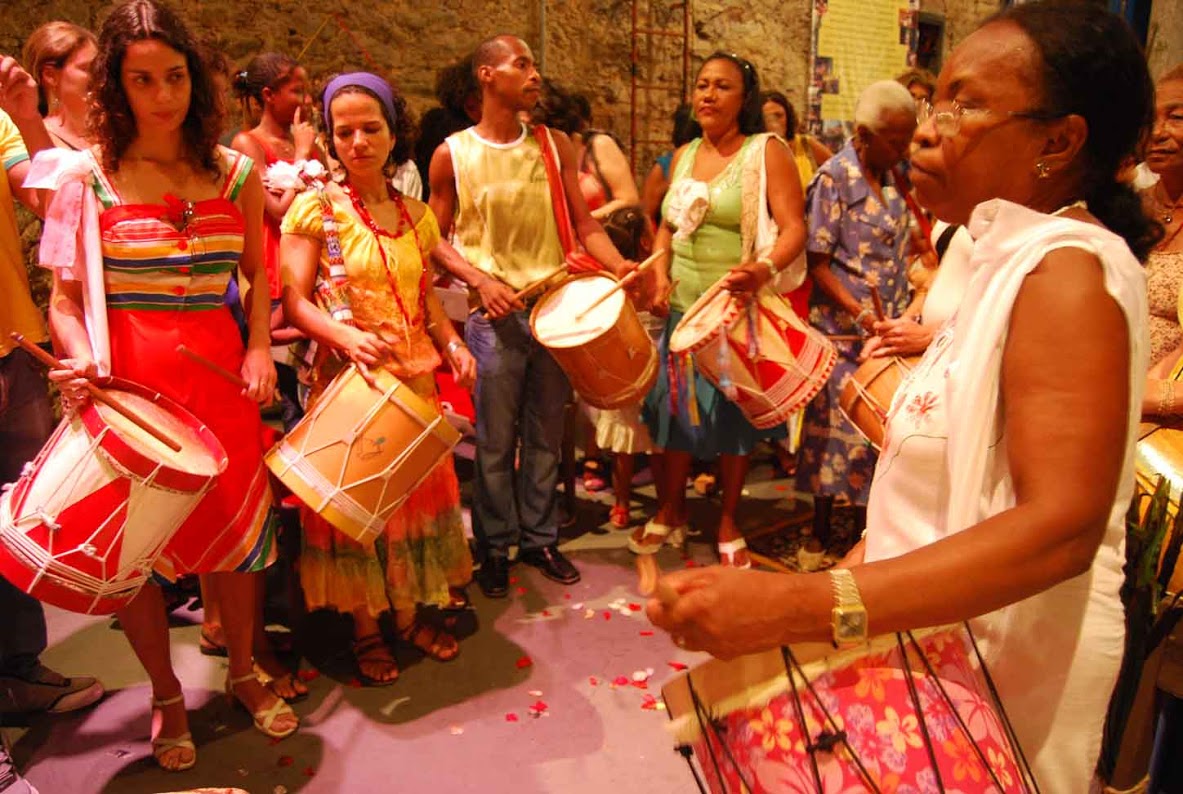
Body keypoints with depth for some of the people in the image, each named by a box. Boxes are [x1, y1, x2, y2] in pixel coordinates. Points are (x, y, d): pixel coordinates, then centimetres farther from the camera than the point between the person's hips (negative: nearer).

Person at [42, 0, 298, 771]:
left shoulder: (236, 173, 4)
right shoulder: (87, 177, -3)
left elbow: (257, 271, 14)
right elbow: (65, 299, -2)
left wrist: (260, 347, -1)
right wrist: (83, 360, -21)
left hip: (217, 374, 2)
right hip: (128, 381, -2)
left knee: (238, 529, 11)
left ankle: (243, 672, 35)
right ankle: (167, 697, 31)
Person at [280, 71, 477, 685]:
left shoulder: (414, 213, 9)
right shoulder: (316, 207, -6)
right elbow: (294, 300, -11)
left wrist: (451, 342, 0)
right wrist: (346, 335, -28)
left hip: (414, 376, 5)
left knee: (415, 490, 12)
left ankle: (408, 613, 31)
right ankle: (365, 628, 22)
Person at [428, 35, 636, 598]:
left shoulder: (555, 145, 7)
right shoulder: (452, 155, 0)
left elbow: (583, 223, 7)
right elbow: (436, 240, 3)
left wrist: (619, 266, -10)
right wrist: (481, 279, -13)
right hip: (494, 316, -3)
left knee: (545, 435, 11)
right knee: (495, 441, 5)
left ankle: (539, 538, 26)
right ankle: (494, 547, 21)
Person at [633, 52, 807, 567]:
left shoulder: (767, 152, -6)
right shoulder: (684, 156, 11)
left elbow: (794, 228, -15)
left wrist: (763, 268, -34)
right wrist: (659, 276, -2)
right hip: (683, 307, 5)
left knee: (734, 413, 6)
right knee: (676, 405, 10)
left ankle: (729, 521, 24)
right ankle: (672, 506, 31)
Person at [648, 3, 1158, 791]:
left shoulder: (1069, 271, -21)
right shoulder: (1013, 258, 8)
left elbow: (1062, 525, -33)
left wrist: (797, 605, -42)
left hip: (1004, 653, -8)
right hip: (934, 631, 8)